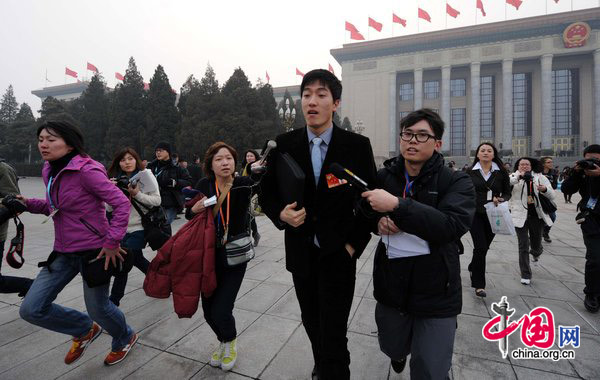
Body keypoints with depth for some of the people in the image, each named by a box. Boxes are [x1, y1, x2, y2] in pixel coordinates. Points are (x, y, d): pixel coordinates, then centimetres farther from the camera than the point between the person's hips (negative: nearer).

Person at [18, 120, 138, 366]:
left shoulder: (86, 170, -19)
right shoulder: (49, 172, 7)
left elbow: (121, 203, -21)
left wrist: (112, 242, -21)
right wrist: (30, 204, 3)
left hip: (94, 251, -7)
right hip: (64, 252, 8)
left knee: (97, 307, 9)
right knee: (31, 309, 5)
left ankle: (125, 339, 41)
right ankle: (86, 330, 32)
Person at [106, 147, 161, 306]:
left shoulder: (146, 175, -8)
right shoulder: (116, 179, 6)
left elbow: (157, 200, -11)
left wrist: (137, 194, -22)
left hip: (139, 227, -6)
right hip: (122, 227, 6)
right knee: (136, 259, 19)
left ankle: (114, 299, 12)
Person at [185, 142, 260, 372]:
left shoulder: (244, 184, -11)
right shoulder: (204, 185, -4)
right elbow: (188, 215, 7)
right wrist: (194, 208, -15)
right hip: (210, 256, 3)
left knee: (221, 311, -4)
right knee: (209, 310, 11)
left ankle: (231, 343, 32)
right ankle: (223, 342, 44)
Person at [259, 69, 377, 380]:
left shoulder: (357, 145, -9)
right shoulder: (284, 144, -3)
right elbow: (266, 193, 4)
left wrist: (354, 244, -8)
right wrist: (281, 213, -17)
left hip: (338, 255, -3)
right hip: (301, 253, 3)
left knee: (333, 335, 1)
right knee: (312, 323, 22)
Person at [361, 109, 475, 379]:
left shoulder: (457, 182, -11)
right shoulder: (384, 176, -2)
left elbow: (453, 225, -27)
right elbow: (364, 210, 12)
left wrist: (396, 206, -32)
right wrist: (378, 220, -10)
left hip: (436, 295, -3)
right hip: (390, 287, 4)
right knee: (392, 348, 27)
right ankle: (400, 351, 62)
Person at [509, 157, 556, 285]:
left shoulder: (540, 177, 5)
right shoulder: (514, 177, -1)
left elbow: (552, 196, 1)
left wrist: (545, 189, -21)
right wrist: (519, 176, -33)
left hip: (537, 215, 3)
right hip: (521, 216, -2)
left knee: (536, 245, 14)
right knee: (523, 246, 0)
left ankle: (536, 252, 53)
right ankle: (525, 275, 12)